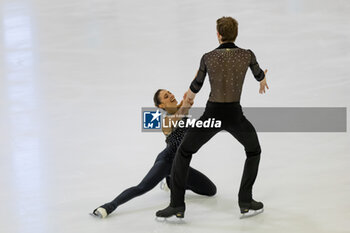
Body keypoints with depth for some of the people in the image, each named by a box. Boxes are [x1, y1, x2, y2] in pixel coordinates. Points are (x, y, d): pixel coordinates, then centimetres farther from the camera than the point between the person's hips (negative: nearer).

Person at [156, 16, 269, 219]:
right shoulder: (247, 55, -3)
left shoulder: (208, 57, -3)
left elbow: (196, 86, 12)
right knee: (254, 151, 28)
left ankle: (177, 205, 13)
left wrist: (190, 95, 37)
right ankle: (245, 201, 23)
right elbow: (259, 74, 18)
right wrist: (263, 80, 45)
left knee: (183, 153, 18)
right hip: (235, 115, 0)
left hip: (212, 115, 0)